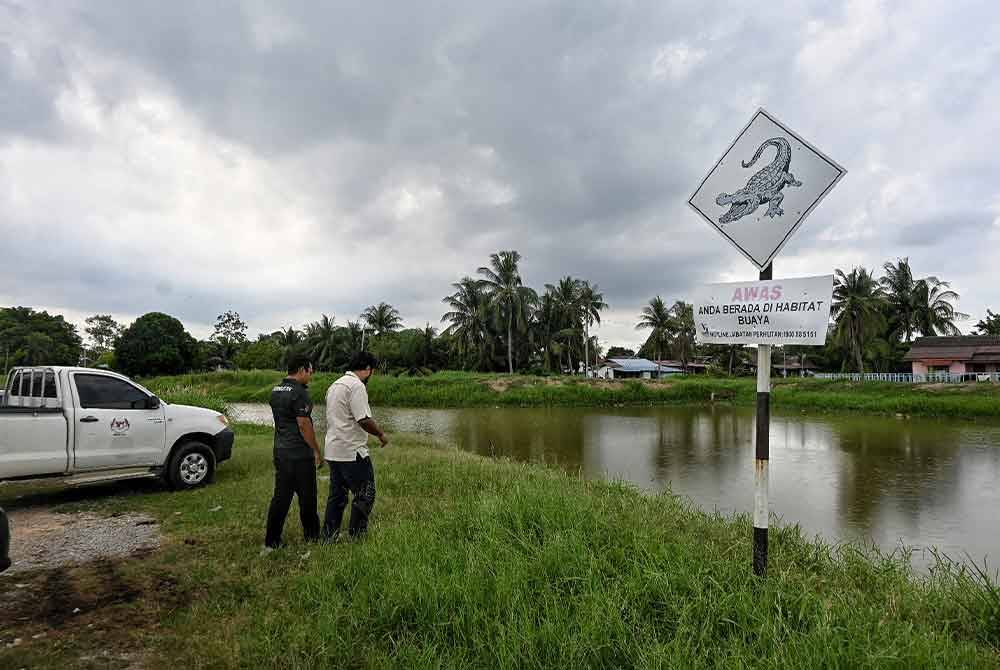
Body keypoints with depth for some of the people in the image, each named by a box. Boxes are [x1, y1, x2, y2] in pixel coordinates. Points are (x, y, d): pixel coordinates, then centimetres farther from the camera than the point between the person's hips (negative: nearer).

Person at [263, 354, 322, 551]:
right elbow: (304, 425, -19)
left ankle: (271, 541, 13)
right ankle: (312, 535, 20)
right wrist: (317, 451, -11)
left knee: (281, 496, 11)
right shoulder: (299, 392, -17)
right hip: (300, 455, -8)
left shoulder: (275, 391, 11)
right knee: (307, 497, 6)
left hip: (280, 452, 8)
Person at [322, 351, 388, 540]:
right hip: (352, 453, -10)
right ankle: (356, 536, 4)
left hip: (332, 451, 10)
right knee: (365, 494, 1)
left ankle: (329, 537, 20)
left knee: (337, 496, 16)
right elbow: (364, 420, -21)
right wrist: (381, 434, -7)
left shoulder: (335, 385, 16)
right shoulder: (356, 386, -15)